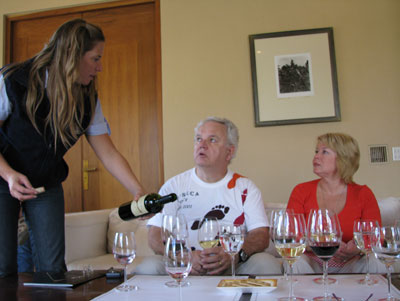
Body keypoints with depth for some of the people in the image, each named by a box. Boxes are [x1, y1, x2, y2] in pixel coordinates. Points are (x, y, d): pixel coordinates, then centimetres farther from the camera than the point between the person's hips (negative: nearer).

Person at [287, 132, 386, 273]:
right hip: (313, 262, -1)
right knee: (296, 264, -34)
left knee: (379, 265, -28)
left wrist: (358, 249, -27)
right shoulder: (301, 191, 0)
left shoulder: (363, 194, 2)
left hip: (350, 263, 1)